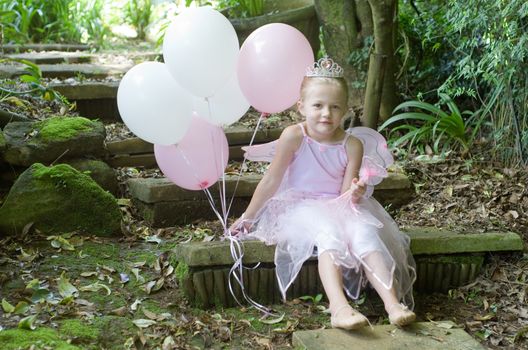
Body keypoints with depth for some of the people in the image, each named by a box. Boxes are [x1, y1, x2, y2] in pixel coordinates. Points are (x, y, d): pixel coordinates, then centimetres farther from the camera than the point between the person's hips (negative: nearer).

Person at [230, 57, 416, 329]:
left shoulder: (352, 145, -6)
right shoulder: (294, 137, -13)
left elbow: (346, 194, -5)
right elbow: (271, 181, -6)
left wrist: (355, 192, -30)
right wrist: (247, 217, -1)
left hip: (337, 208, 3)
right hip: (300, 209, -3)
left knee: (365, 232, -26)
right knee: (329, 232, -33)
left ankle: (393, 304, -34)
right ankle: (338, 307, -48)